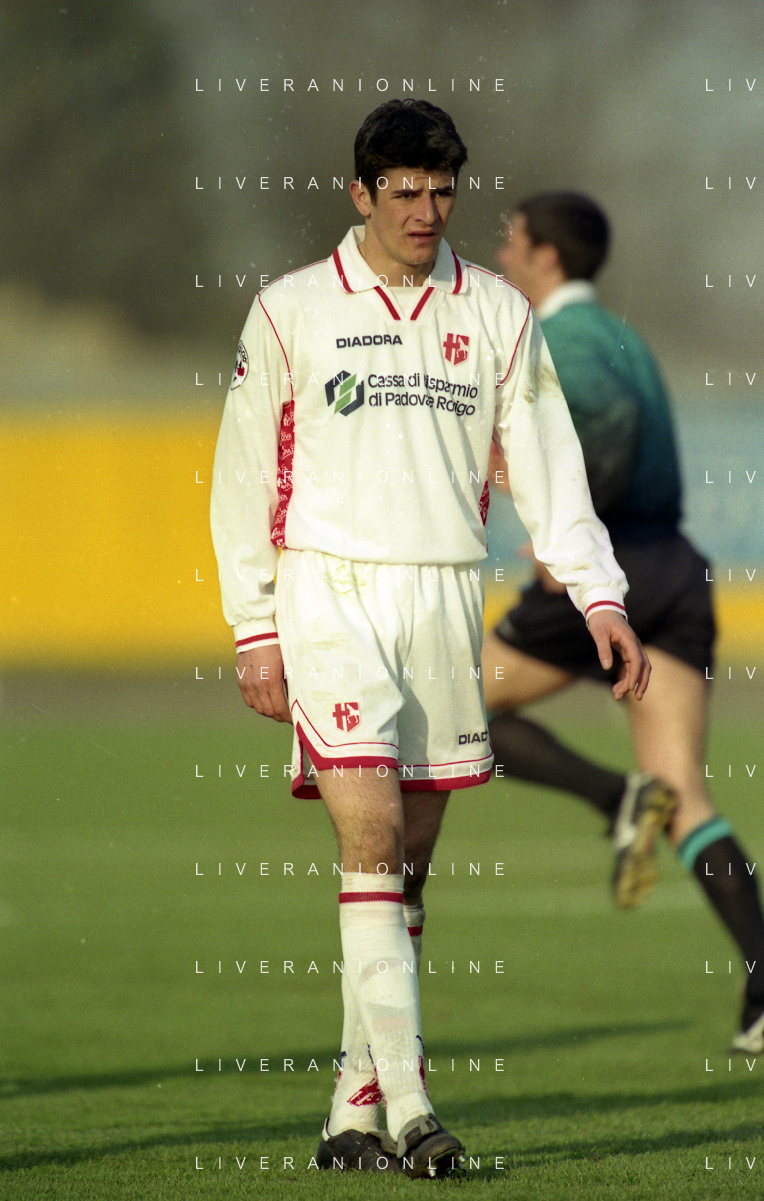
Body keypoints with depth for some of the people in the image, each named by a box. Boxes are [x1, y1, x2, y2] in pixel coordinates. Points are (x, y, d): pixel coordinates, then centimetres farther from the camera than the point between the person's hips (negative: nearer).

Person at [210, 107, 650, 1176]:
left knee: (410, 861, 5)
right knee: (371, 838, -15)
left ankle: (355, 1107, 12)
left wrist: (600, 600, -3)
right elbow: (245, 476, 5)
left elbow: (547, 466, 8)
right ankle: (405, 1106, -17)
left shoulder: (497, 314, 9)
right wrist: (255, 632, 0)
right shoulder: (292, 311, 3)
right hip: (331, 595, -3)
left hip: (447, 598, 3)